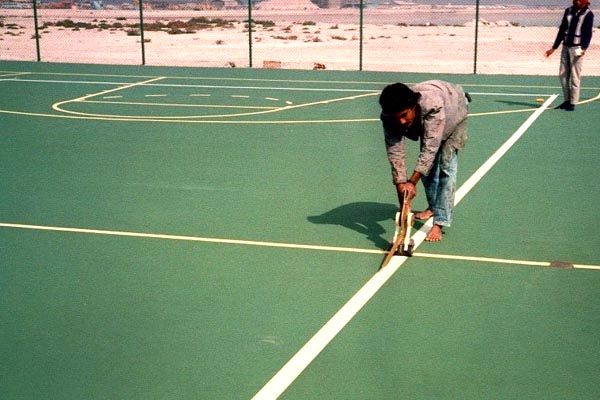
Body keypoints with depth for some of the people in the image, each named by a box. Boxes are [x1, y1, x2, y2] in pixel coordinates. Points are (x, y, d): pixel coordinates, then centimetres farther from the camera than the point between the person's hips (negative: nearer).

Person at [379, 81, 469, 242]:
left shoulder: (432, 104, -49)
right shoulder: (389, 118, -35)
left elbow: (430, 146, -48)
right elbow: (395, 154, -36)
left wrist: (412, 182, -52)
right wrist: (401, 186, -44)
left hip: (455, 109, -5)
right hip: (424, 121, 5)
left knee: (446, 164, -17)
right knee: (426, 163, 9)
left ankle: (439, 223, -18)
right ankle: (433, 207, 36)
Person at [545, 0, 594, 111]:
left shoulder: (588, 14, -4)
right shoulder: (568, 11, 12)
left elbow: (588, 33, -10)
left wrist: (584, 48, -25)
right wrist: (554, 48, 15)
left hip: (577, 48, -6)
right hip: (565, 47, 6)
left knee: (575, 76, -6)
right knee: (563, 75, 5)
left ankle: (572, 103, 0)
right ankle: (567, 100, 17)